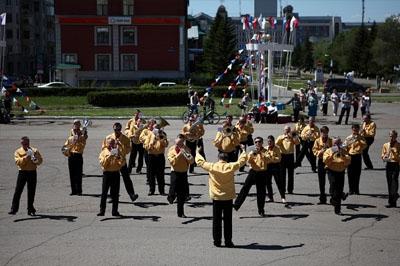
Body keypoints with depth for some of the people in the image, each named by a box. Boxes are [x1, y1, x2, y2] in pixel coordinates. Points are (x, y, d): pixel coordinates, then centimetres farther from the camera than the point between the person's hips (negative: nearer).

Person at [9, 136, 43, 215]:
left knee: (31, 192, 6)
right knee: (18, 191, -7)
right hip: (22, 172, -1)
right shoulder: (18, 152, 4)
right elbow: (18, 162, -10)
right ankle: (14, 209, -8)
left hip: (32, 173, 1)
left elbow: (40, 160, 3)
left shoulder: (34, 150, 7)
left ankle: (30, 209, 15)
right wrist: (25, 158, -22)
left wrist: (36, 160, -17)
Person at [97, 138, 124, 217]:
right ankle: (102, 211, 0)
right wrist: (109, 156, -20)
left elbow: (123, 163, 0)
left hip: (116, 173, 2)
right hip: (107, 173, -2)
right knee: (104, 193, -3)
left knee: (115, 194, 5)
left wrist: (118, 156, -15)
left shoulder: (118, 151, 8)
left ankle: (115, 211, 11)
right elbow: (103, 163, -10)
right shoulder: (104, 152, 3)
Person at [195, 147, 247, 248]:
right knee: (228, 220, 5)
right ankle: (228, 241, 7)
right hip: (228, 197, 0)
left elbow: (200, 161, 6)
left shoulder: (212, 167, -8)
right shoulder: (231, 167, -7)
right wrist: (244, 152, 28)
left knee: (216, 220, 8)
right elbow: (241, 161, 8)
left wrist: (197, 153, 26)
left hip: (216, 197, 0)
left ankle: (217, 241, 11)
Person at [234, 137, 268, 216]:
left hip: (262, 173, -1)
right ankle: (236, 205, -6)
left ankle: (261, 210, 16)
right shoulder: (252, 152, 8)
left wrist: (260, 153, -22)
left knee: (261, 192, 4)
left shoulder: (265, 152, 1)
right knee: (245, 188, -7)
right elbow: (249, 161, -3)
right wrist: (252, 154, -18)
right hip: (253, 172, 1)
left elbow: (267, 160, -16)